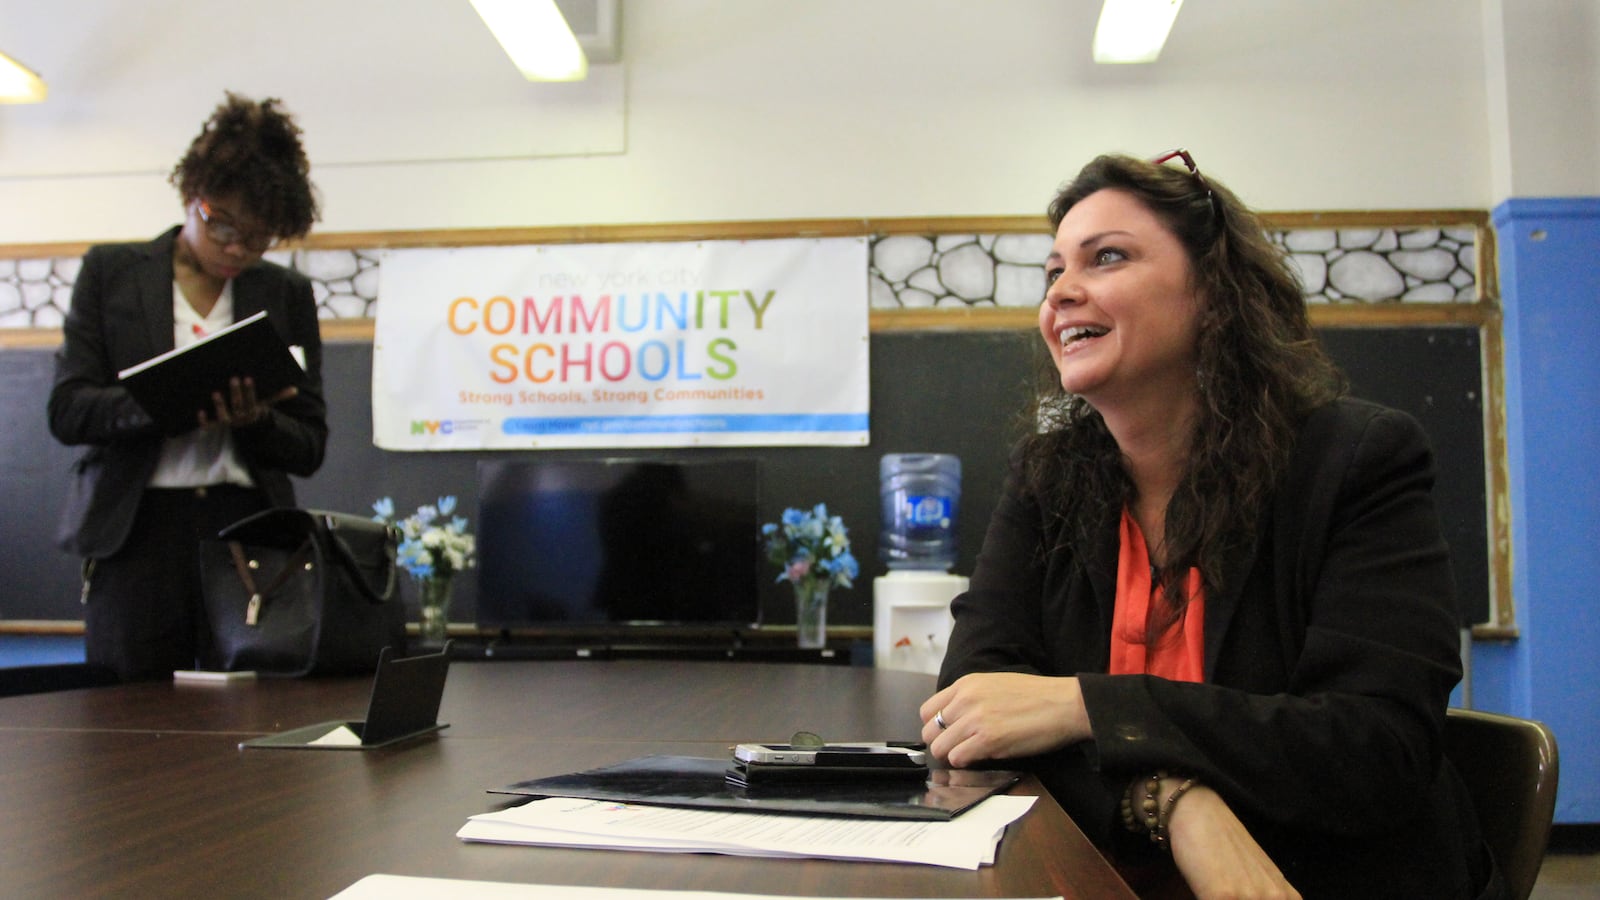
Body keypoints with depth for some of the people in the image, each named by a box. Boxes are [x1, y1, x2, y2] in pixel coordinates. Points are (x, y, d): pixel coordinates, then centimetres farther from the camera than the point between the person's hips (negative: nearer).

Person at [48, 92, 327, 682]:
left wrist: (255, 420, -13)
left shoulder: (288, 294, 11)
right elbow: (66, 410, 0)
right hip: (136, 535, -1)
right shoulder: (111, 272, 8)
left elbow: (309, 447, 9)